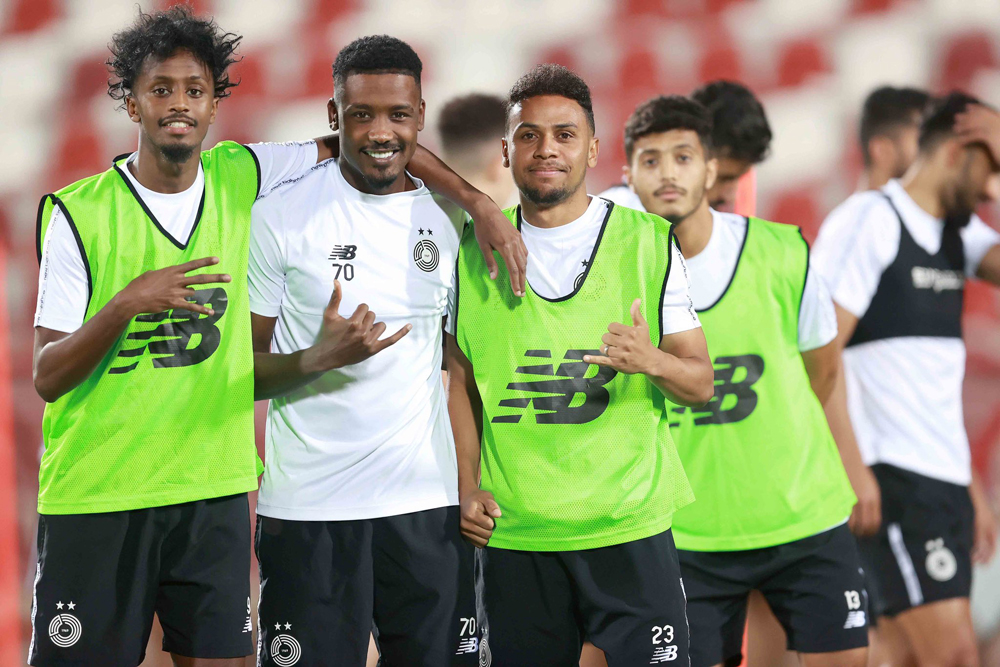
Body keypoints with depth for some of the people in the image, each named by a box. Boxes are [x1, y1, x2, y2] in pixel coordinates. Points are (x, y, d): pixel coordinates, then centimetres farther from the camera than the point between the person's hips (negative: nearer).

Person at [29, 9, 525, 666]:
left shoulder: (240, 178, 4)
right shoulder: (79, 213, -5)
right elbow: (49, 377, -7)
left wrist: (480, 203, 2)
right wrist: (126, 304, -23)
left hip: (215, 490, 3)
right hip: (95, 498, -3)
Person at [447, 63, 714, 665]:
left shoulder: (649, 242, 2)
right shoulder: (476, 250, 7)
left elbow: (701, 384, 3)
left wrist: (652, 361, -18)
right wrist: (468, 489, 4)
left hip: (630, 527, -1)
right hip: (512, 536, 2)